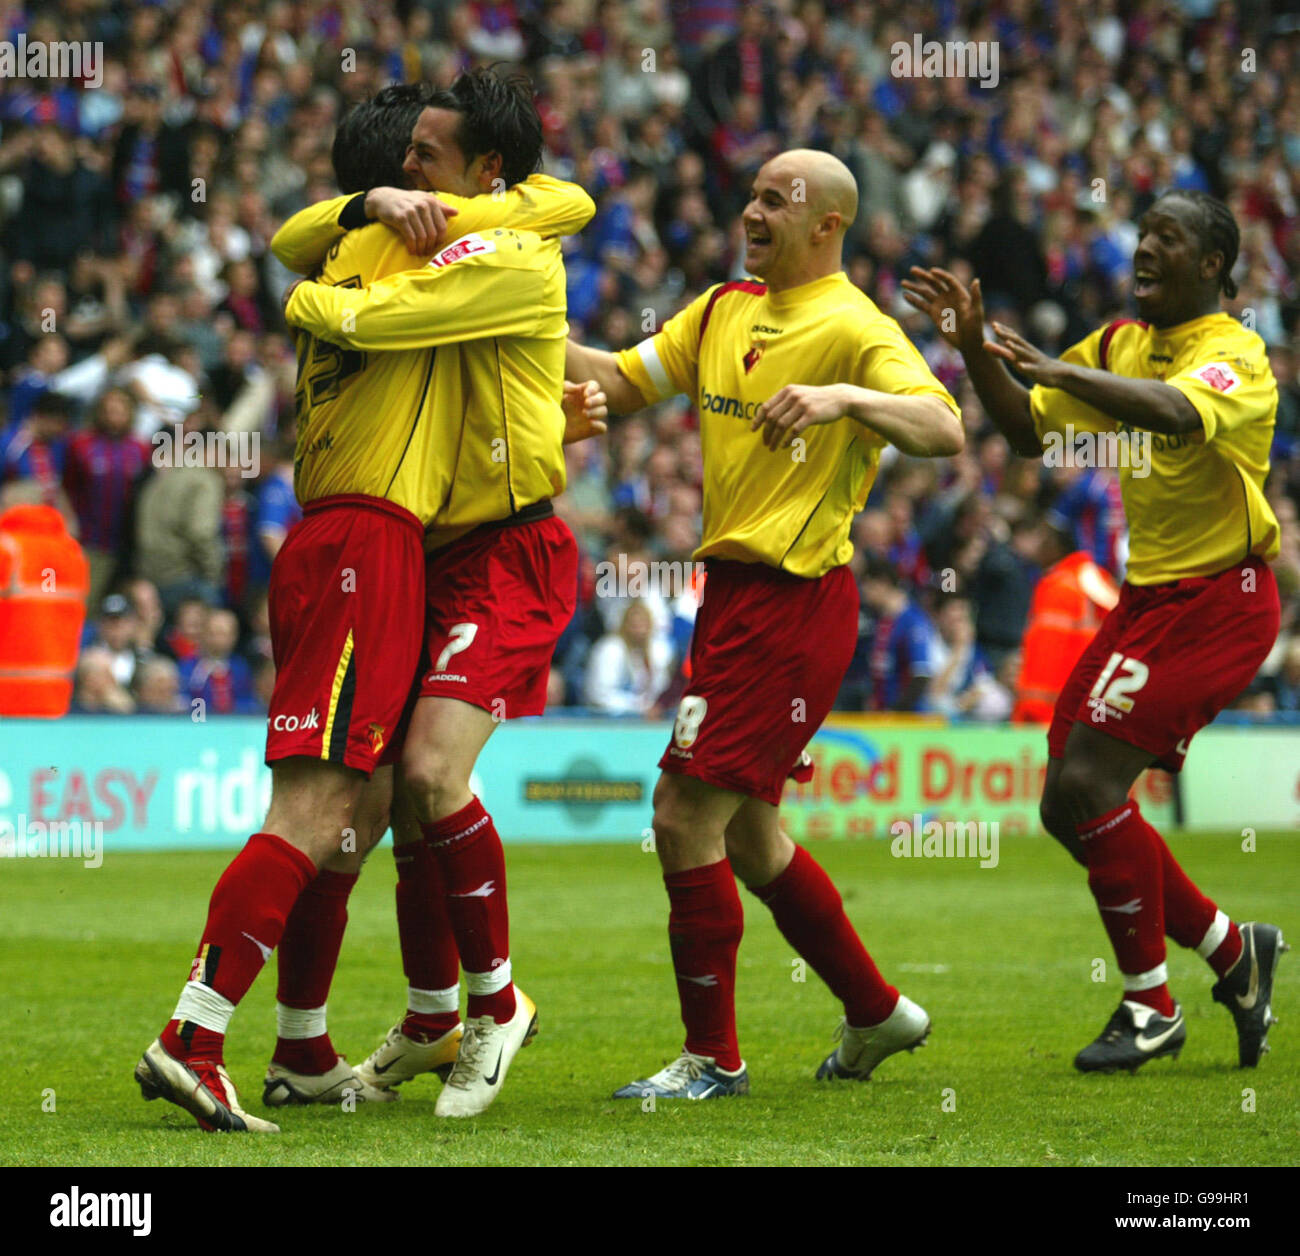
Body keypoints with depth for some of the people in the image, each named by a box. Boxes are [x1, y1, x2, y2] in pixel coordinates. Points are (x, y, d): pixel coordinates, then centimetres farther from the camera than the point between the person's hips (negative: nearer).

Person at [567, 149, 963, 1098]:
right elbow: (621, 382, 15)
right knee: (745, 834, 16)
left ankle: (713, 1057, 1)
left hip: (794, 601, -9)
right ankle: (877, 1014, 31)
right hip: (734, 592, 9)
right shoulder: (724, 312, 13)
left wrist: (847, 397, -39)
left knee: (686, 815, -10)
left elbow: (943, 429, -24)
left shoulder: (855, 329, -11)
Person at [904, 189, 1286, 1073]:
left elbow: (1179, 411, -35)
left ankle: (1151, 1006, -4)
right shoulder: (1123, 344, 11)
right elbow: (1030, 430, 13)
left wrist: (1057, 370, -44)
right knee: (1072, 807, 5)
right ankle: (1235, 951, 21)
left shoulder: (1235, 353, -13)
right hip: (1147, 597, 8)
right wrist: (976, 350, -2)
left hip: (1216, 602, -8)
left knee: (1087, 785, -17)